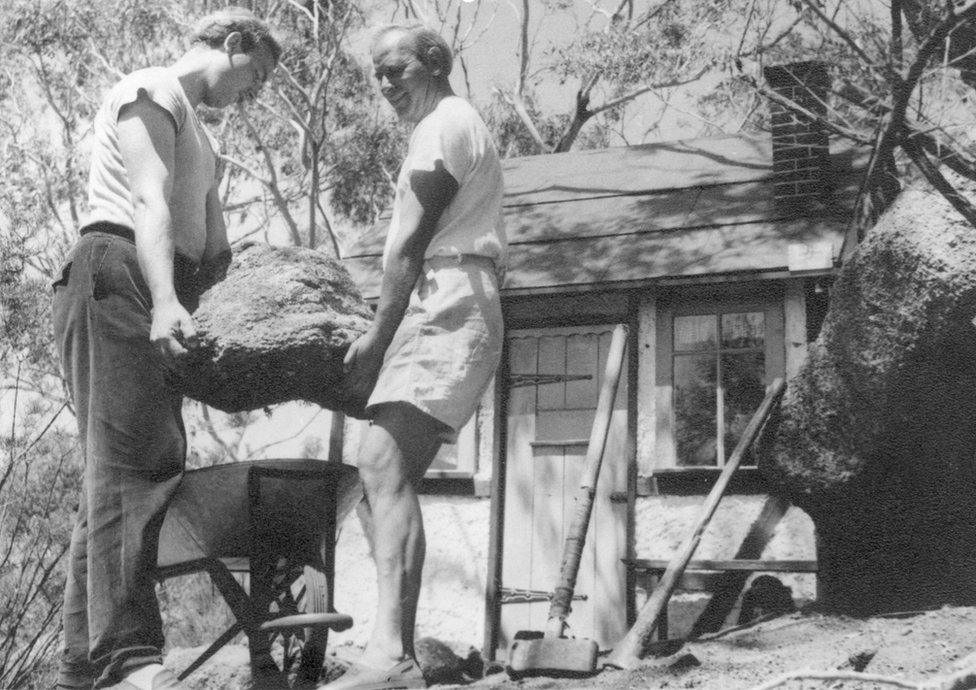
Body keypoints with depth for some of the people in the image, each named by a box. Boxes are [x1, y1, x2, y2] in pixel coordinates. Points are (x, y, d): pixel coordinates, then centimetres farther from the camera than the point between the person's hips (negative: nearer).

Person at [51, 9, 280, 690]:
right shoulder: (150, 92, 1)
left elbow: (215, 249, 25)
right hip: (117, 275, -10)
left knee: (117, 474, 6)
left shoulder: (199, 137, 31)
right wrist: (165, 300, -30)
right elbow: (148, 202, -16)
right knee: (136, 462, -18)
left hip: (162, 294, 10)